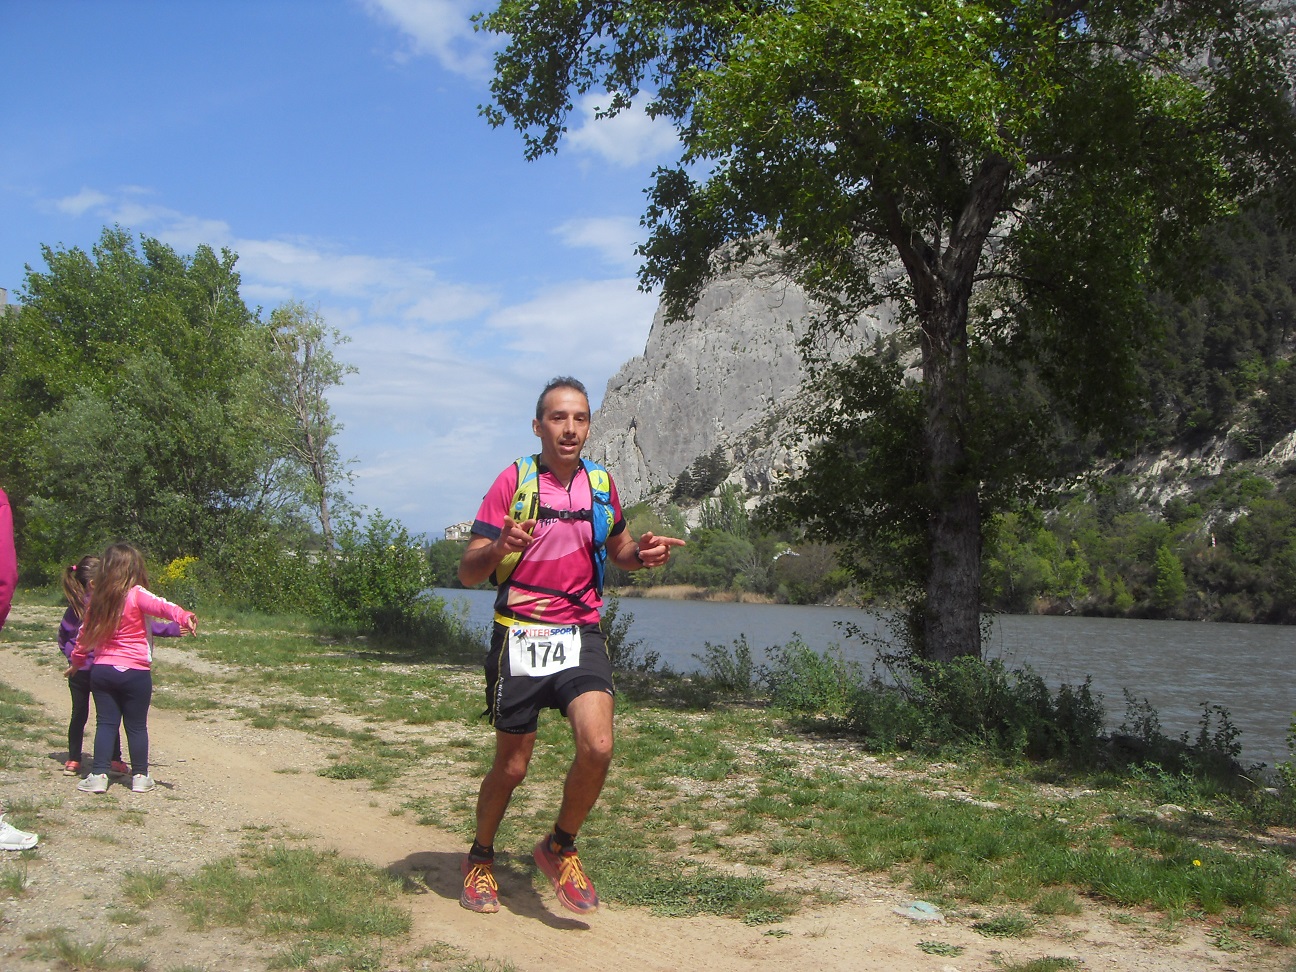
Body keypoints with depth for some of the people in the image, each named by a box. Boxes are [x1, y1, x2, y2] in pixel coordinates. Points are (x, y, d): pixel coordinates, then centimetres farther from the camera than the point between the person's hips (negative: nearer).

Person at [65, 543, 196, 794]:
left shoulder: (98, 598, 7)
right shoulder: (136, 594, -9)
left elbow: (84, 633, 17)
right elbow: (160, 606, -29)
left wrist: (76, 662, 30)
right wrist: (184, 616, -46)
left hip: (102, 670, 4)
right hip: (134, 671, -4)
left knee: (105, 723, 9)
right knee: (137, 726, 6)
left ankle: (98, 775, 3)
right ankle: (140, 776, 12)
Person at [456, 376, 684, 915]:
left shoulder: (600, 483, 6)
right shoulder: (512, 481, -5)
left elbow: (618, 549, 23)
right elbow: (468, 572, -7)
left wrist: (643, 552, -1)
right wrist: (500, 548, -29)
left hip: (580, 634, 2)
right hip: (518, 636, -2)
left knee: (597, 747, -19)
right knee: (512, 765, 6)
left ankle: (559, 848, 7)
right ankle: (480, 860, 34)